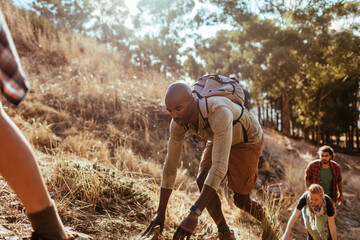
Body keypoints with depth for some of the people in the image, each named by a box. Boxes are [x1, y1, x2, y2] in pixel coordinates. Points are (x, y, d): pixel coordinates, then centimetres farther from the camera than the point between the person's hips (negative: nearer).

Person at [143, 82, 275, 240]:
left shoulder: (219, 114, -47)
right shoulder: (178, 123, -25)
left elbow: (219, 167, -52)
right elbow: (170, 165, -17)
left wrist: (194, 215, -55)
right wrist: (160, 212, -16)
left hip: (248, 140, -5)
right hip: (218, 138, 5)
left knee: (241, 200, -4)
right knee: (202, 180, -18)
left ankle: (265, 221, 32)